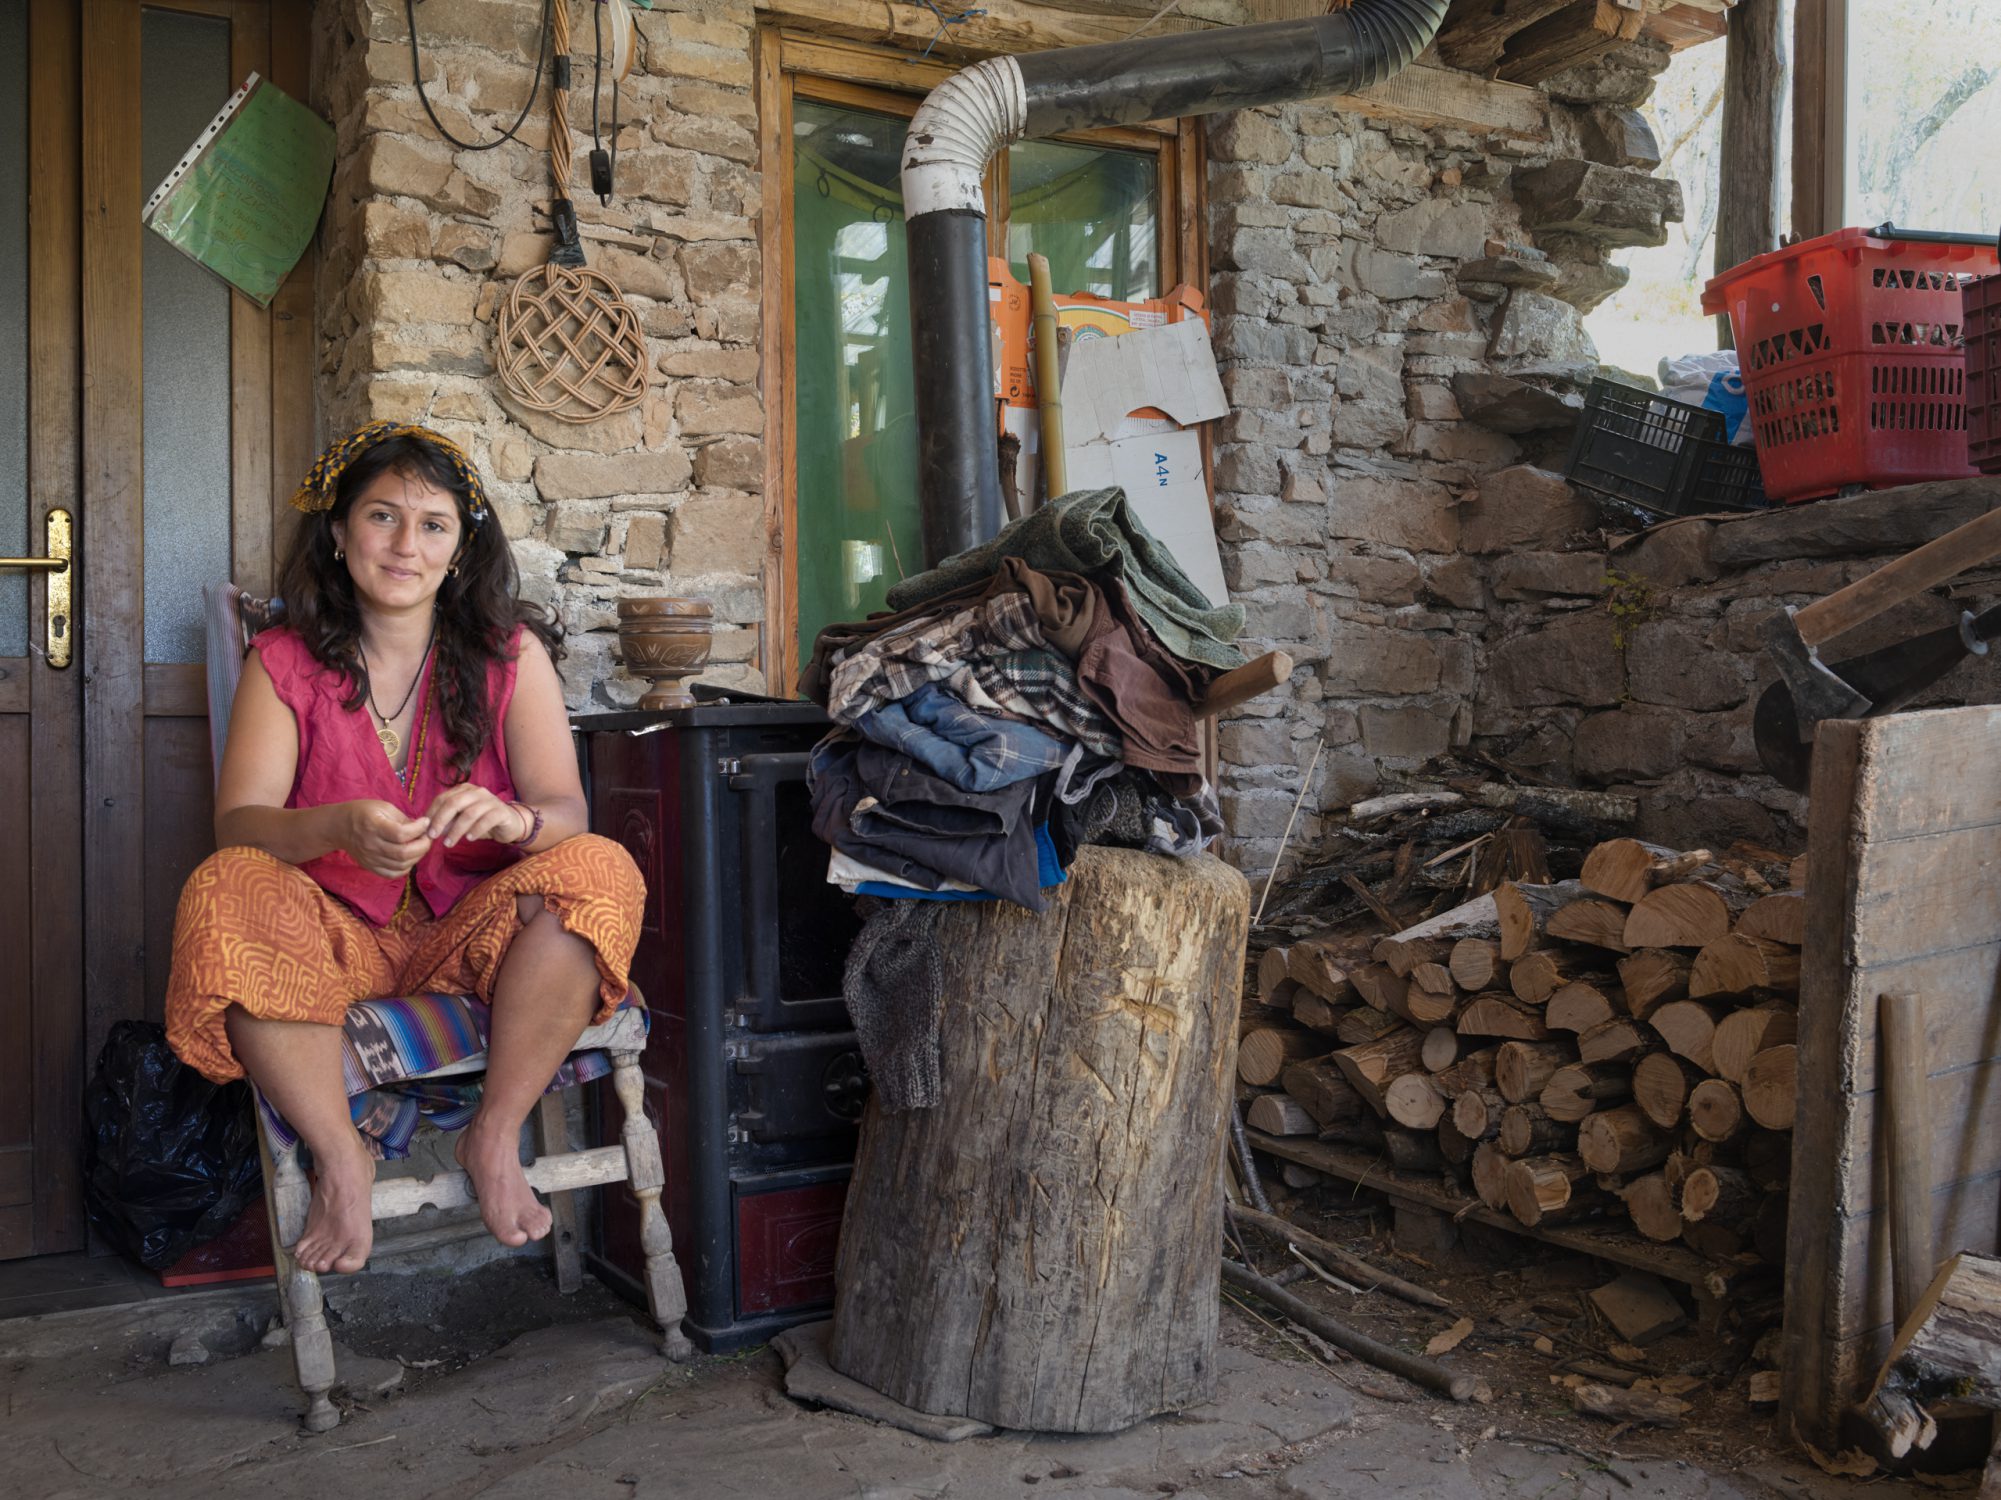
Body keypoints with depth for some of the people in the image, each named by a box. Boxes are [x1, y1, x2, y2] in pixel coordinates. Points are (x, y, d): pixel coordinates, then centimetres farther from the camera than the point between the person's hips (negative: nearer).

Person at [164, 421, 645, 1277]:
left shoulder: (511, 653, 0)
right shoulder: (285, 662, 0)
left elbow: (567, 808, -8)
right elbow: (237, 824, -10)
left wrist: (511, 818, -34)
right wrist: (338, 829, -34)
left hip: (472, 927, 0)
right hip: (338, 932, 0)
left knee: (598, 872, -28)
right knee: (223, 894, -30)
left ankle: (496, 1138, -15)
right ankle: (338, 1156, -17)